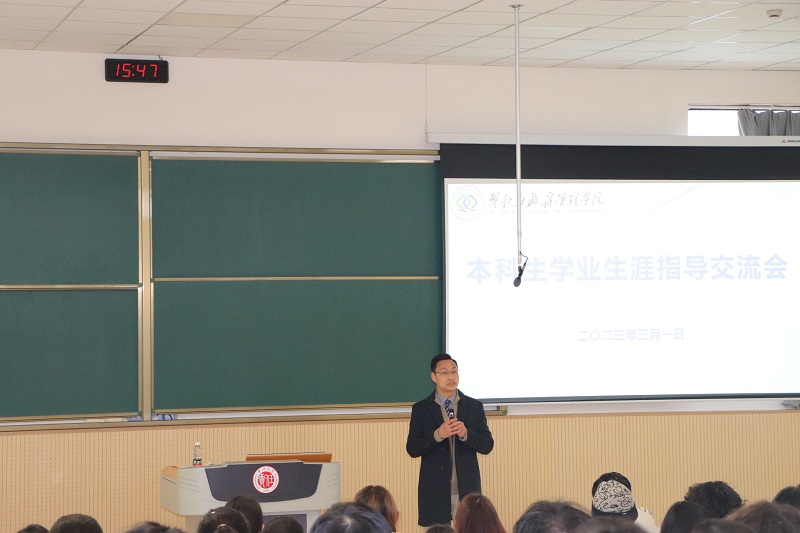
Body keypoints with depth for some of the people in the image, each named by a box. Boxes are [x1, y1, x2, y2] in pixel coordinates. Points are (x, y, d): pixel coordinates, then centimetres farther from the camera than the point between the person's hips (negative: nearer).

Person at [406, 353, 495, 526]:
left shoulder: (474, 407, 7)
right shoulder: (421, 409, 4)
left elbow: (487, 445, 4)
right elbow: (412, 449, -2)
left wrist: (466, 434, -15)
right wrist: (437, 435, -18)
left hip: (467, 489, 1)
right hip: (435, 491, -1)